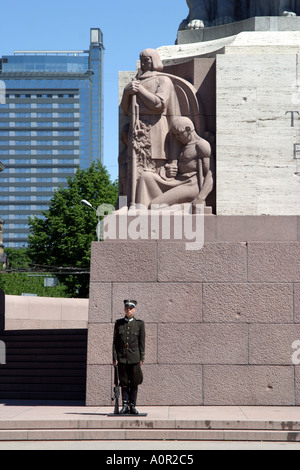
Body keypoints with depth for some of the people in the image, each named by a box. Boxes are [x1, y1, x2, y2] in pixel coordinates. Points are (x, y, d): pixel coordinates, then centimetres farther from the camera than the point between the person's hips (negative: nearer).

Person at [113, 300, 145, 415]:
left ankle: (132, 406, 6)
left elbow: (142, 342, 4)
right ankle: (125, 405, 5)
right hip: (122, 358, 1)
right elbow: (115, 342, 6)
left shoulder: (139, 323, 5)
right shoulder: (118, 323, 8)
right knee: (124, 383, 2)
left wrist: (141, 358, -2)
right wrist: (115, 358, -1)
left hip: (134, 357, -1)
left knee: (134, 383, 0)